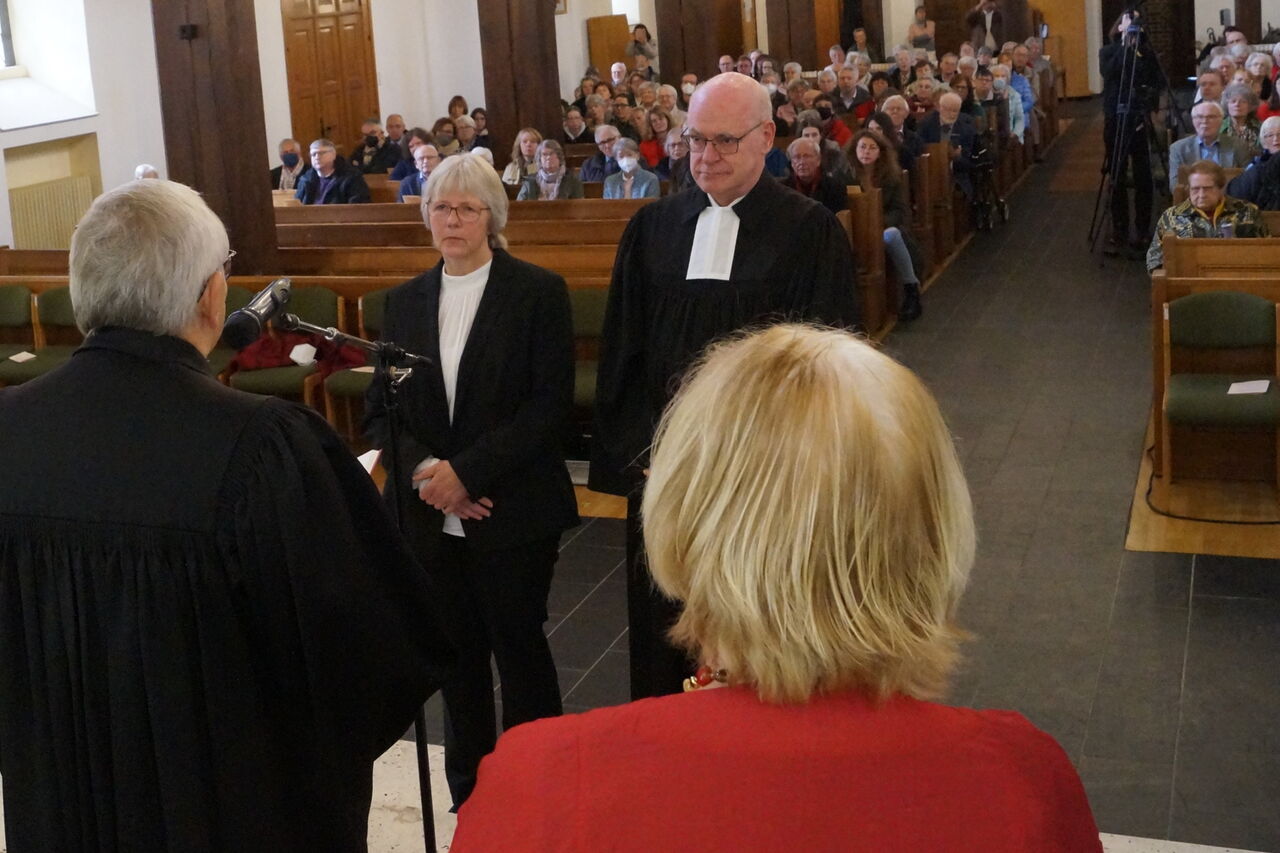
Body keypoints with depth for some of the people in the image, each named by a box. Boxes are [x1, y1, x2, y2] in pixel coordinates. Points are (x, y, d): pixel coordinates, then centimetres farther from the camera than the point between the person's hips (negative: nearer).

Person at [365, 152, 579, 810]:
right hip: (430, 512, 4)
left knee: (519, 647, 4)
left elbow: (549, 407, -11)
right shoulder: (404, 302, 10)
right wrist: (423, 470, -11)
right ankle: (468, 798, 25)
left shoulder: (538, 293, -4)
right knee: (457, 652, 11)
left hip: (513, 512, -4)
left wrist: (466, 472, -17)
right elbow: (380, 410, 8)